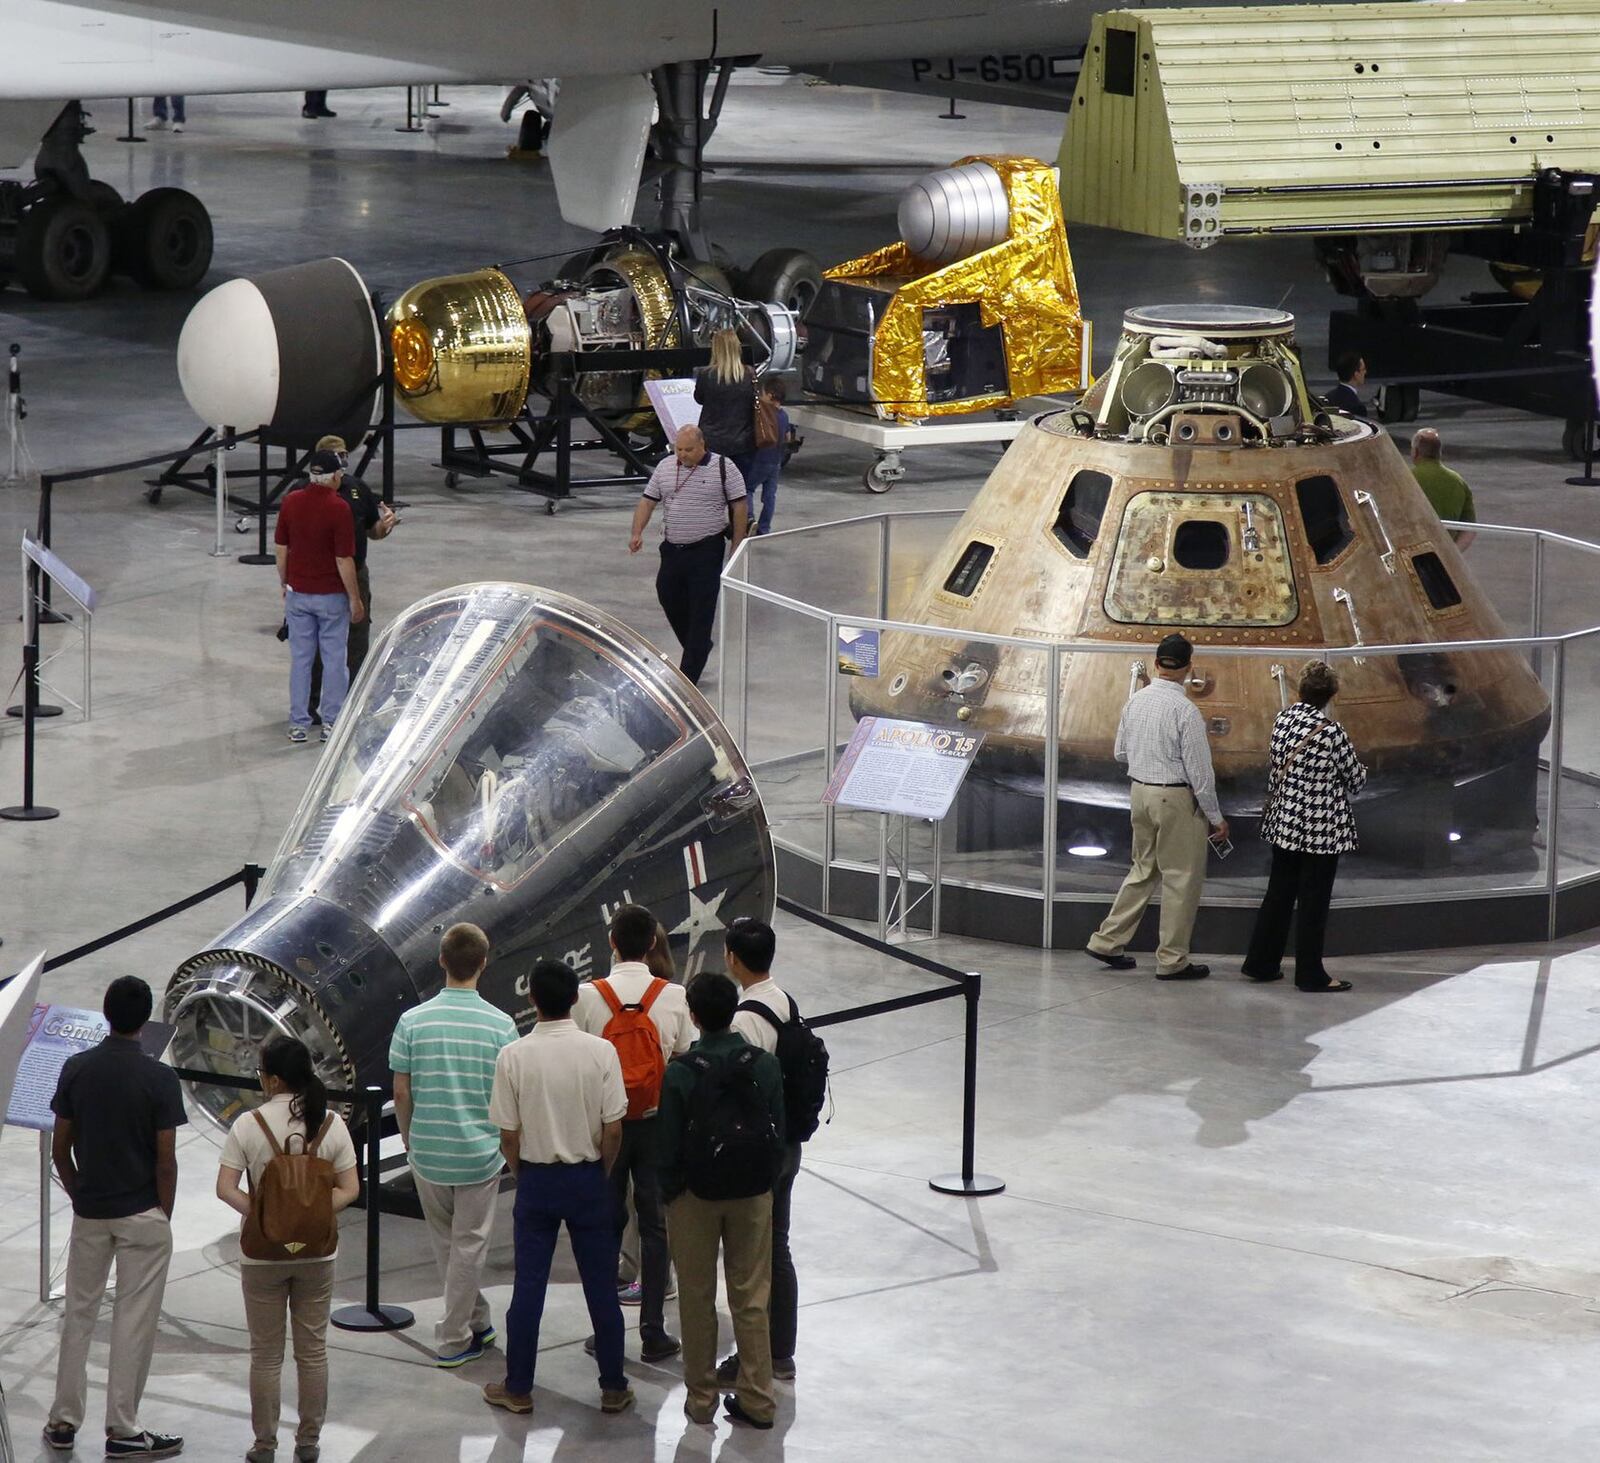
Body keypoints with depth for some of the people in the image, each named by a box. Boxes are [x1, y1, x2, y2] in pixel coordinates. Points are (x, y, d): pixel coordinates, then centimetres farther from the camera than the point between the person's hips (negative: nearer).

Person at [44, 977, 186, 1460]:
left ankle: (64, 1421, 17)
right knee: (135, 1320, 2)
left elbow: (60, 1149, 1)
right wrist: (165, 1213, 0)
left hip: (89, 1214, 4)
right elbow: (165, 1159, -12)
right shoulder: (158, 1077, -14)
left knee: (78, 1313, 14)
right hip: (142, 1215, -4)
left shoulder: (76, 1069, -4)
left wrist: (79, 1196, 15)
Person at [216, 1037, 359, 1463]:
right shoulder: (330, 1124, -4)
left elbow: (225, 1188, -15)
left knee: (266, 1354, 9)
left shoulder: (249, 1125, -11)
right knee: (313, 1349, 13)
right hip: (316, 1253, 2)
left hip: (263, 1254, -2)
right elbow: (349, 1189, -5)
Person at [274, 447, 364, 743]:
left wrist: (285, 584, 17)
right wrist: (355, 599, -7)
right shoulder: (338, 508, -18)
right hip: (331, 595, -4)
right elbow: (344, 560, -17)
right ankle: (331, 722, 11)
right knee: (334, 659, 7)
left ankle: (298, 724, 12)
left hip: (298, 593, 4)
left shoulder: (290, 502, -4)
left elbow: (281, 549, 3)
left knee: (300, 658, 10)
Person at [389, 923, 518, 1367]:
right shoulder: (500, 1025, -11)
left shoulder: (413, 1021, -8)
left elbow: (400, 1093, -3)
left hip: (428, 1152, 2)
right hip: (481, 1152, -2)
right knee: (469, 1245, 8)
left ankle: (476, 1322, 31)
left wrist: (409, 1141, 13)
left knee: (445, 1242, 20)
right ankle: (454, 1339, 10)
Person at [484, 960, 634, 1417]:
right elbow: (613, 1130, -9)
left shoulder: (514, 1057, -12)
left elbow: (509, 1135, -7)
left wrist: (524, 1175, 11)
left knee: (528, 1286, 9)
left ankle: (518, 1388, 16)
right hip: (588, 1178, 0)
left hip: (536, 1179, 0)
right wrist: (599, 1171, 9)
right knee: (601, 1287, 10)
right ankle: (613, 1388, 17)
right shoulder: (600, 1052, -12)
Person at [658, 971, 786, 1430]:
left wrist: (669, 1192, 4)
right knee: (751, 1298, 10)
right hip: (753, 1194, 2)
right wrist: (765, 1181, 13)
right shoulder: (765, 1066, -8)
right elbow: (779, 1133, -1)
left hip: (694, 1196, -2)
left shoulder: (681, 1073, -17)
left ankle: (701, 1399, 18)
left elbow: (669, 1143, -11)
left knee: (697, 1299, 11)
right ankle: (756, 1400, 14)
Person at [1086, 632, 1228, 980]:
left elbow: (1120, 752, 13)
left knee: (1143, 869, 21)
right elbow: (1199, 769, -16)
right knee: (1181, 877, 4)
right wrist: (1215, 817, -7)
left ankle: (1107, 941, 23)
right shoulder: (1185, 710, -18)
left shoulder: (1135, 701, 2)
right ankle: (1172, 960, 10)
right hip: (1175, 797, -7)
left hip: (1140, 791, 7)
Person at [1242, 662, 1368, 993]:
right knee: (1313, 902, 2)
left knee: (1279, 892, 17)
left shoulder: (1283, 719, -1)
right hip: (1321, 827, -6)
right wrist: (1359, 770, 14)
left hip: (1284, 824, 6)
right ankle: (1310, 974, 8)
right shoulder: (1331, 731, -19)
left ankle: (1261, 962, 23)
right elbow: (1356, 778, -8)